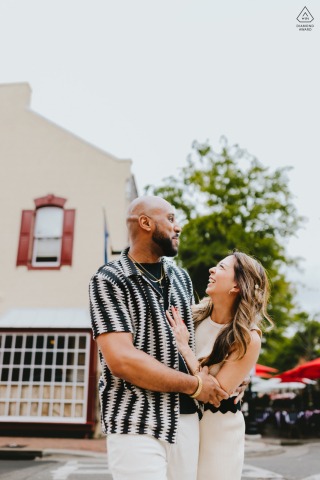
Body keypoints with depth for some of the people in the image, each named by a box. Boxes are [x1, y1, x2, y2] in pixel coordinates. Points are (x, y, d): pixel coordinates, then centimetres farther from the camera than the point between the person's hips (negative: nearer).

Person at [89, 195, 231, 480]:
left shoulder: (180, 277, 13)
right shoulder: (109, 279, -9)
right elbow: (122, 360, -18)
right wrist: (194, 385, -11)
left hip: (187, 419, 6)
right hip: (137, 424, -6)